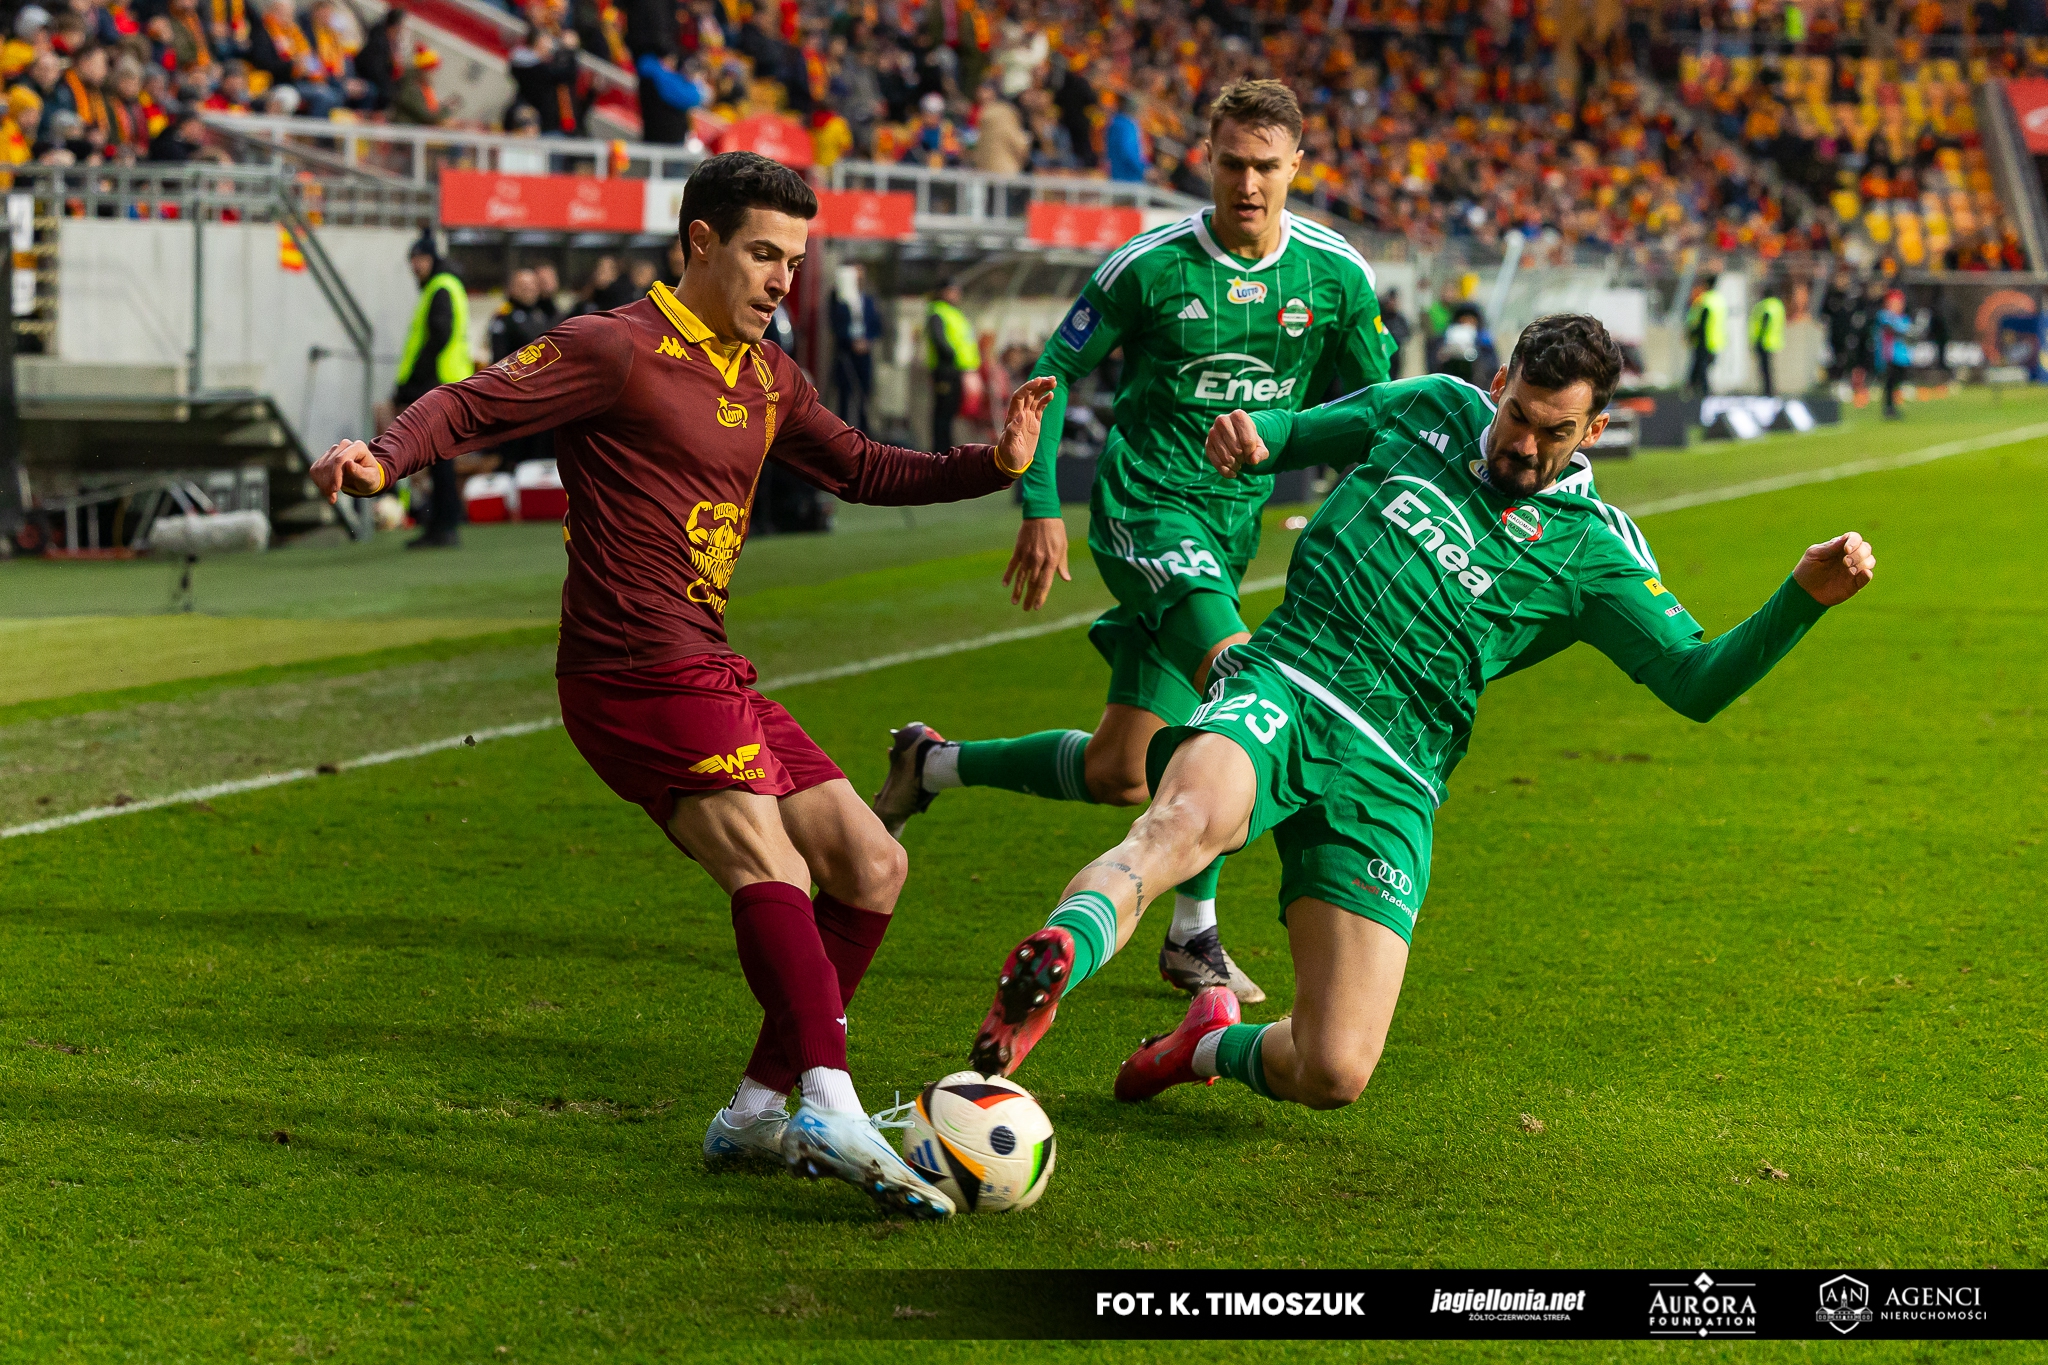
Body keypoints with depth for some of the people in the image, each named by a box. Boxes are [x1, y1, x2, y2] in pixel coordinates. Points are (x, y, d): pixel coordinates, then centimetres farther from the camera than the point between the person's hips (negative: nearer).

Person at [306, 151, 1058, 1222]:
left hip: (709, 674, 10)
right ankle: (831, 1107, -42)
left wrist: (992, 465, 17)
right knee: (771, 869, -26)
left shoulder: (767, 378, 19)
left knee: (871, 868, 8)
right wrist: (384, 457, -32)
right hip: (638, 674, -9)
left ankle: (756, 1111, 13)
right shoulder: (619, 349, -7)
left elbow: (858, 469, 30)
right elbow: (471, 405, -12)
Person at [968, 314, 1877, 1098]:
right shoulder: (1434, 408, 16)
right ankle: (1045, 973, -59)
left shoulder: (1591, 548, 9)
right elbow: (1298, 434, 29)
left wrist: (1805, 598, -13)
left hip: (1385, 777, 0)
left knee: (1334, 1075, -11)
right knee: (1189, 820, -39)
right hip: (1280, 687, 0)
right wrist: (1250, 435, 4)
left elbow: (1697, 682, 3)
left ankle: (1217, 1047, 20)